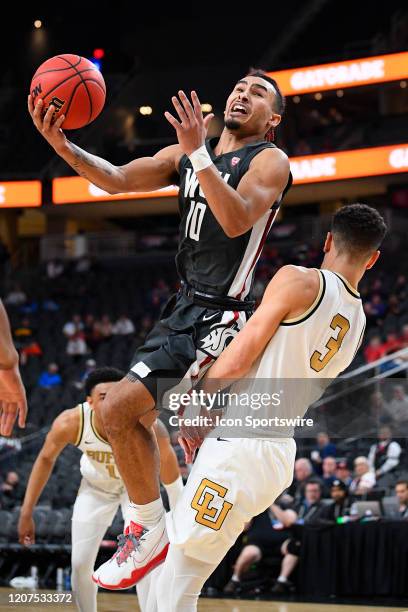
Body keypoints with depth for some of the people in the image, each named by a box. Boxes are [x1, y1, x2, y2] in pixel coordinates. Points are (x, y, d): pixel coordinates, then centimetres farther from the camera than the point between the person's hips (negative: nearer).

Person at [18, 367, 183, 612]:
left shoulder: (150, 428, -38)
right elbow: (46, 459, -12)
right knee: (81, 564, 4)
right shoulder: (70, 423, -35)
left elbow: (170, 475, -18)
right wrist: (26, 513, -8)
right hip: (95, 487, 2)